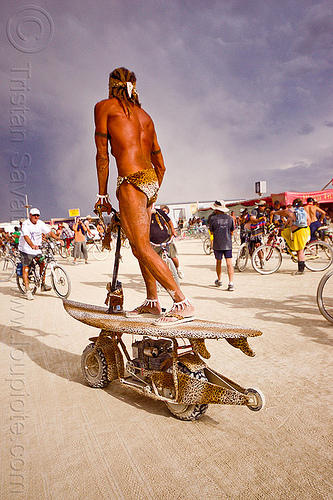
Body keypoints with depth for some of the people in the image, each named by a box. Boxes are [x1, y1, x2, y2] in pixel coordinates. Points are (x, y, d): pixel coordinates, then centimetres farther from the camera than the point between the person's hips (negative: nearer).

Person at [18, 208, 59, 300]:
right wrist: (32, 246, -47)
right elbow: (26, 236, -31)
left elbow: (49, 232, -6)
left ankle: (43, 284, 11)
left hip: (36, 249, 5)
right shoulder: (25, 224, -16)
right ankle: (27, 290, -3)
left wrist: (58, 239, -23)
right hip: (26, 249, -5)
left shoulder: (40, 223, 0)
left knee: (42, 264, -4)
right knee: (25, 268, -6)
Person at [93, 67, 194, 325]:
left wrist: (102, 194, 7)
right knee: (139, 245, 15)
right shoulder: (145, 115, 25)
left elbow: (102, 155, 2)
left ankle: (183, 304, -14)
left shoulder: (104, 106, 9)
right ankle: (152, 301, 24)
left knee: (142, 247, -11)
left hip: (131, 181, -8)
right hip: (151, 180, 8)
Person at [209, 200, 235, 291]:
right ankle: (231, 283, -10)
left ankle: (219, 280, 31)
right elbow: (232, 231, 11)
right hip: (228, 244, 1)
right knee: (229, 263, -2)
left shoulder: (212, 218, -5)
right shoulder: (229, 218, 2)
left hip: (217, 244, -1)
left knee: (218, 263, 15)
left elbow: (212, 232, 4)